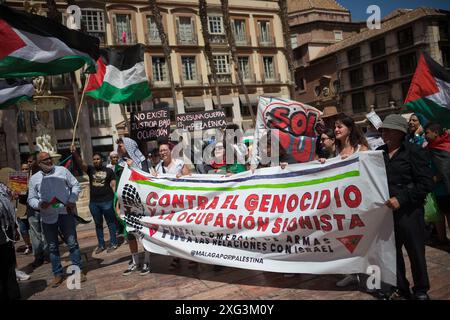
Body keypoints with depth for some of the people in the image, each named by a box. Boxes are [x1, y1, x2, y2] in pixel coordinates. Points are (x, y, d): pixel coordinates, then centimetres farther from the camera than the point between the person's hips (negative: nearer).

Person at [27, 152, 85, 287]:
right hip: (48, 217, 1)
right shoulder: (34, 178, 4)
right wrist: (39, 204, -15)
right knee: (53, 247, 10)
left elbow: (75, 185, 5)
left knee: (72, 243, 4)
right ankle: (58, 274, 23)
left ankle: (78, 271, 16)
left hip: (65, 213, -1)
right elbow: (31, 199, 6)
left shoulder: (62, 170, 2)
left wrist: (72, 200, -9)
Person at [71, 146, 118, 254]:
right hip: (93, 202, 3)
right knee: (98, 224, 14)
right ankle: (101, 245, 25)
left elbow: (113, 185, 0)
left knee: (110, 223, 7)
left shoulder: (109, 171, 1)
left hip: (107, 201, -3)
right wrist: (75, 153, -28)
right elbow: (80, 163, -11)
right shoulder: (90, 169, 6)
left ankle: (113, 243, 17)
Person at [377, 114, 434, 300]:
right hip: (386, 211, 4)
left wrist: (401, 198, -19)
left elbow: (426, 184, -11)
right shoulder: (379, 153, 7)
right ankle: (401, 288, 32)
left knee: (416, 252, 7)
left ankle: (421, 291, 28)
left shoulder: (414, 152, -6)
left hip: (409, 212, -4)